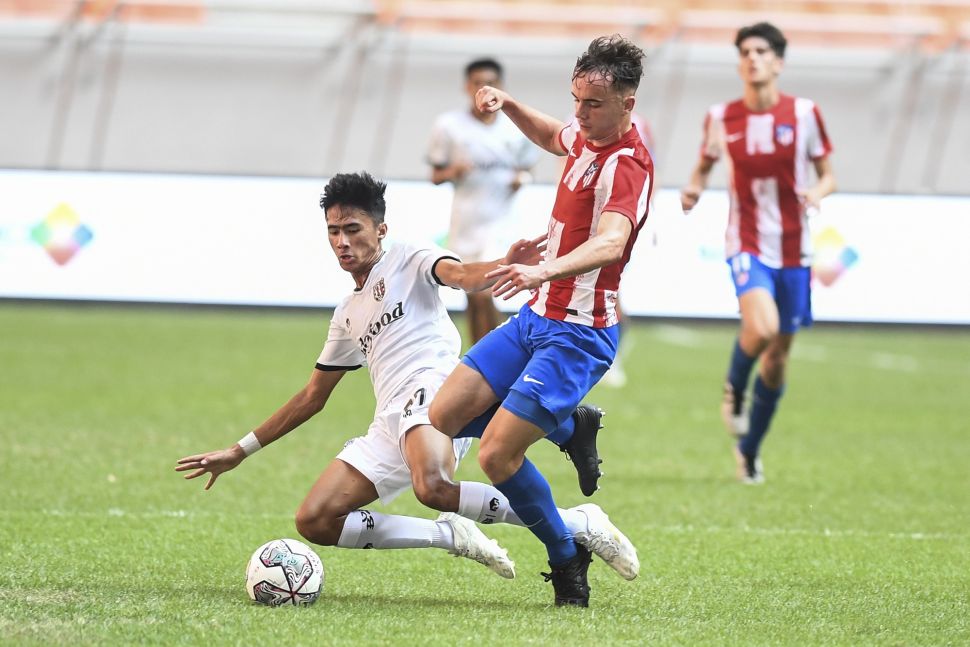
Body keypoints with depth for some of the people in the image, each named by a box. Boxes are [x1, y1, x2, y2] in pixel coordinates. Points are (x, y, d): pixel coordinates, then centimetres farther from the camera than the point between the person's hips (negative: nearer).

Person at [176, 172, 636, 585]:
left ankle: (580, 524, -27)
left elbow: (462, 275, -13)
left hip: (434, 393, -8)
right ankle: (451, 536, -7)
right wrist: (240, 451, 35)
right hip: (389, 428, 8)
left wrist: (503, 267, -38)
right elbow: (312, 398, 36)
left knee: (431, 488, -39)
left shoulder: (409, 263, 9)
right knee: (315, 523, -8)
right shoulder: (347, 316, 28)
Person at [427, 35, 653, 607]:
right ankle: (570, 429, 22)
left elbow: (610, 243, -42)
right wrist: (507, 104, 14)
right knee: (444, 418, 2)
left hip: (578, 334, -9)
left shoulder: (627, 165, -22)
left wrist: (543, 270, -59)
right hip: (537, 315, 9)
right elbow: (553, 137, 32)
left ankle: (568, 559, 8)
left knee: (496, 455, -16)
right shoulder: (587, 136, 5)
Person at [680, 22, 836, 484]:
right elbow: (704, 165, 14)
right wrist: (693, 190, -8)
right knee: (761, 328, -29)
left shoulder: (804, 114, -2)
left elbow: (827, 174, 6)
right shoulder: (721, 118, -1)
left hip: (794, 250, 2)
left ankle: (749, 451, 27)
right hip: (747, 245, -2)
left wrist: (817, 192, -17)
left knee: (777, 359, 8)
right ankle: (734, 390, 3)